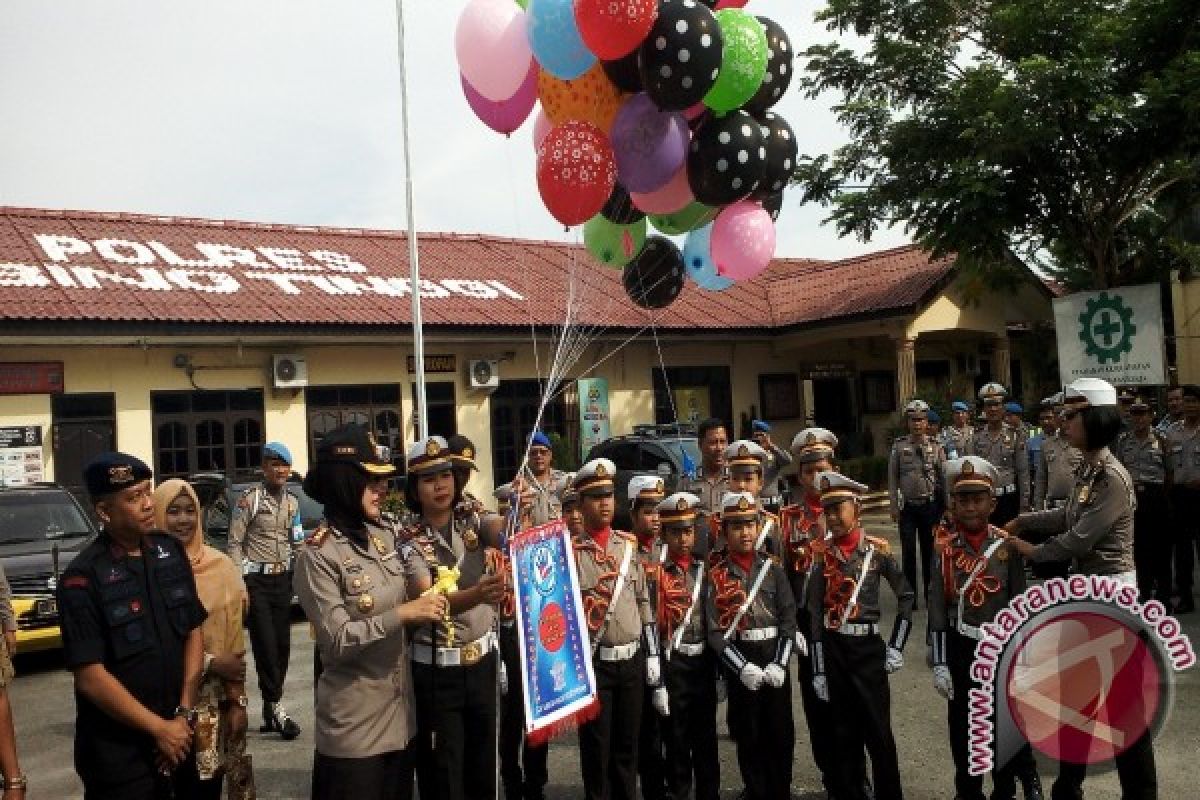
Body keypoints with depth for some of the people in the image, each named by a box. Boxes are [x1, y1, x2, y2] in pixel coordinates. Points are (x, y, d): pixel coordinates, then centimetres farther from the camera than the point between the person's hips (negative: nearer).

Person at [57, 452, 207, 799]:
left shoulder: (171, 551, 0)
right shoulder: (83, 577, -15)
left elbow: (194, 631, 4)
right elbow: (90, 677, -16)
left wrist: (184, 713, -4)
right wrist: (159, 728, -13)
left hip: (178, 736, 5)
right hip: (118, 753, -5)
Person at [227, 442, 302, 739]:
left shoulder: (292, 502, 12)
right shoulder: (250, 499, -6)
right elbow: (235, 542, -7)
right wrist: (240, 582, -12)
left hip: (283, 578, 6)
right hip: (257, 580, -6)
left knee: (282, 645, 7)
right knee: (265, 645, -6)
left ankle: (270, 709, 18)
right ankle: (276, 707, 1)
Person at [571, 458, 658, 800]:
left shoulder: (629, 544, 6)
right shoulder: (570, 550, -9)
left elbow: (644, 602, 10)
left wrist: (653, 655, 8)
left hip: (632, 660, 4)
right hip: (593, 663, -4)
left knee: (628, 744, 16)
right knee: (596, 747, 7)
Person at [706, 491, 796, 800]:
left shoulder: (772, 568, 3)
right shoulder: (715, 573, -4)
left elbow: (789, 619, 1)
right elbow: (714, 630, -8)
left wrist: (779, 664, -10)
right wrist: (743, 667, -17)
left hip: (775, 660, 2)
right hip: (738, 662, -2)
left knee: (782, 734, 9)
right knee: (749, 736, 8)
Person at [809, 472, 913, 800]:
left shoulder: (878, 550, -3)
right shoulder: (822, 557, 1)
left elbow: (906, 596, 2)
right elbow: (815, 616, 1)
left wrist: (896, 647, -4)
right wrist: (818, 670, -1)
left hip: (868, 648, -2)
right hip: (832, 651, 2)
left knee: (879, 733, 2)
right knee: (843, 733, 11)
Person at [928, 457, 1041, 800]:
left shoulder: (1007, 546, -5)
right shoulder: (945, 549, -5)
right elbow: (937, 609, -4)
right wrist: (940, 663, -6)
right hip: (960, 649, 1)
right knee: (962, 727, 10)